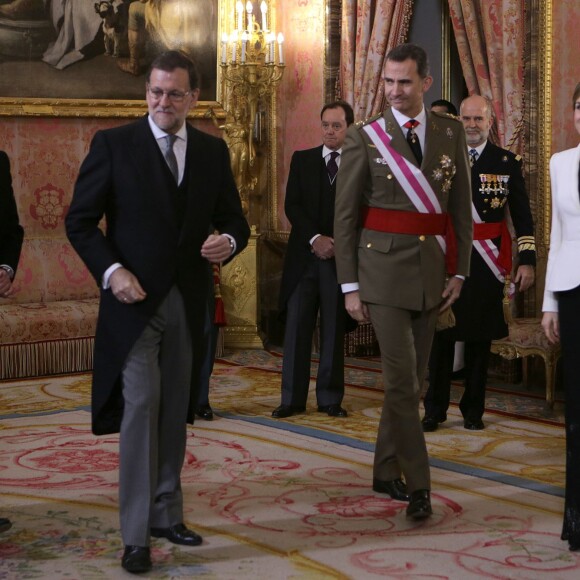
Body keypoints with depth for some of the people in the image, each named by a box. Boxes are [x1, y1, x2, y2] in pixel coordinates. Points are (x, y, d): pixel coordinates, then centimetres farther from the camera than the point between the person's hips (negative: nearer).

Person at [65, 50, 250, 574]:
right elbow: (80, 221, -3)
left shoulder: (213, 151, 8)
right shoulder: (114, 145, -3)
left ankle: (166, 515, 24)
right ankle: (136, 535, -3)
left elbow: (234, 220, 13)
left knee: (175, 413, 11)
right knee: (141, 407, -9)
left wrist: (228, 241, -11)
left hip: (187, 304, 4)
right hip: (134, 300, -4)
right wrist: (111, 271, -16)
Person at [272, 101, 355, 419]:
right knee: (296, 327, -1)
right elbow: (292, 205, 1)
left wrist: (337, 244, -11)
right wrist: (315, 238, -11)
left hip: (340, 257, -1)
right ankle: (292, 398, 4)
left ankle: (330, 398, 11)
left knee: (333, 330, 4)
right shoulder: (302, 159, 9)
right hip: (304, 256, 1)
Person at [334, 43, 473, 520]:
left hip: (431, 271, 4)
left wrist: (459, 271, 4)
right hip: (383, 268, -4)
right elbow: (345, 216, -1)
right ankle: (418, 485, -1)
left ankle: (387, 471, 25)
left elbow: (461, 206, 10)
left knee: (413, 376, 11)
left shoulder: (451, 133, 7)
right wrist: (350, 285, -5)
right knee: (402, 377, -8)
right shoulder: (364, 138, -3)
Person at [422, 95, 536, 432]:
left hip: (487, 264, 0)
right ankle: (436, 408, 12)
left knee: (480, 338, 6)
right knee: (441, 335, 1)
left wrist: (528, 260, -4)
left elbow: (523, 217, 4)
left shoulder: (508, 163, 5)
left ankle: (474, 410, 17)